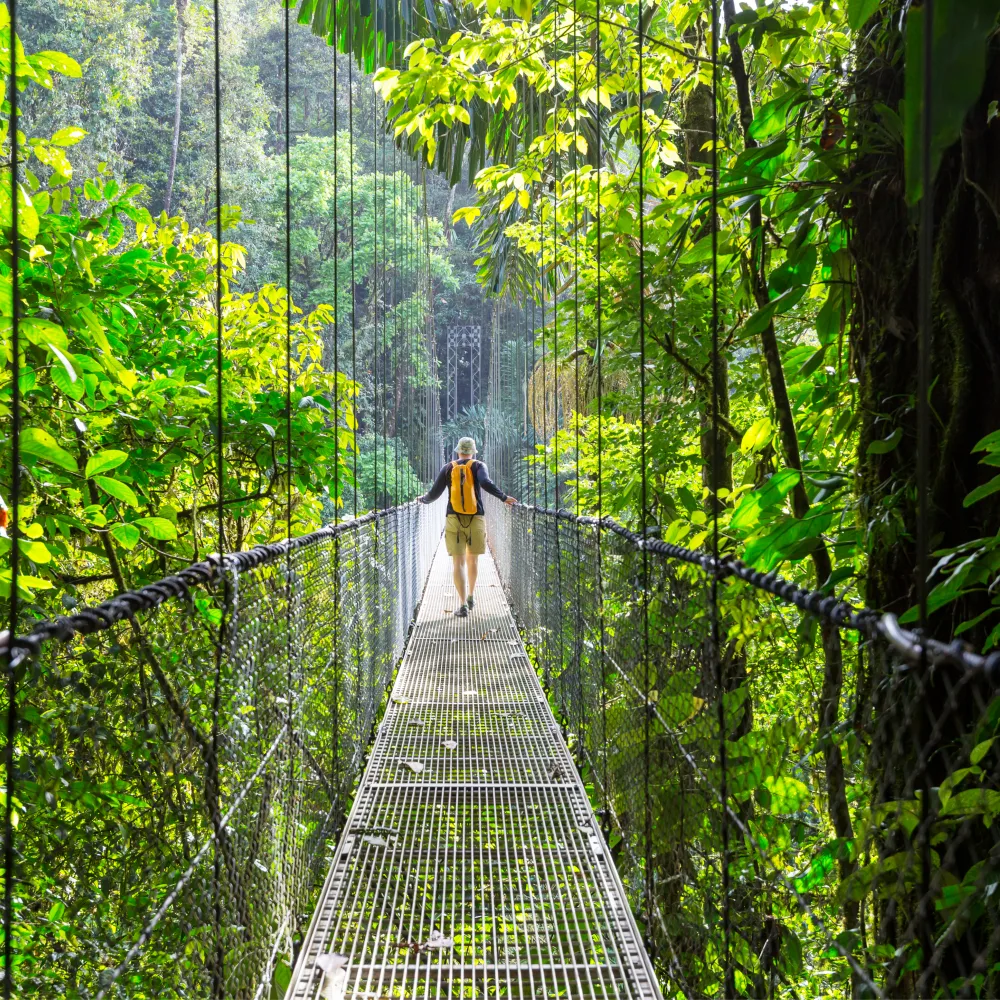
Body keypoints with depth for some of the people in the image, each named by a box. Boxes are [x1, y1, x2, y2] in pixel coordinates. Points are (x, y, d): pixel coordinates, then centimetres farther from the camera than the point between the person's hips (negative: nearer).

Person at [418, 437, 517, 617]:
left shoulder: (448, 468, 8)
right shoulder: (478, 466, 3)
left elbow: (434, 493, 7)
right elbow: (486, 483, -17)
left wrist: (423, 499, 27)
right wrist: (504, 497, -10)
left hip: (454, 520, 0)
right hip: (476, 520, 0)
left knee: (458, 561, -2)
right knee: (473, 558, 20)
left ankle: (463, 604, -12)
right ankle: (471, 596, 30)